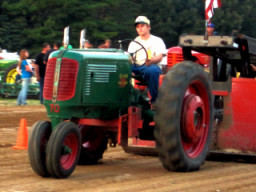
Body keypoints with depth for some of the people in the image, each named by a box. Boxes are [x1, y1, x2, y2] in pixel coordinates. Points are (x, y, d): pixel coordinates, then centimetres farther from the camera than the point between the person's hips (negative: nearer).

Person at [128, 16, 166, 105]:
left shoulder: (157, 41, 11)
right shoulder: (134, 42, 23)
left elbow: (159, 57, -5)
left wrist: (151, 61, -29)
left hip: (152, 65, -3)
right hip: (137, 67, 3)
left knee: (152, 70, -42)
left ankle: (154, 101, -34)